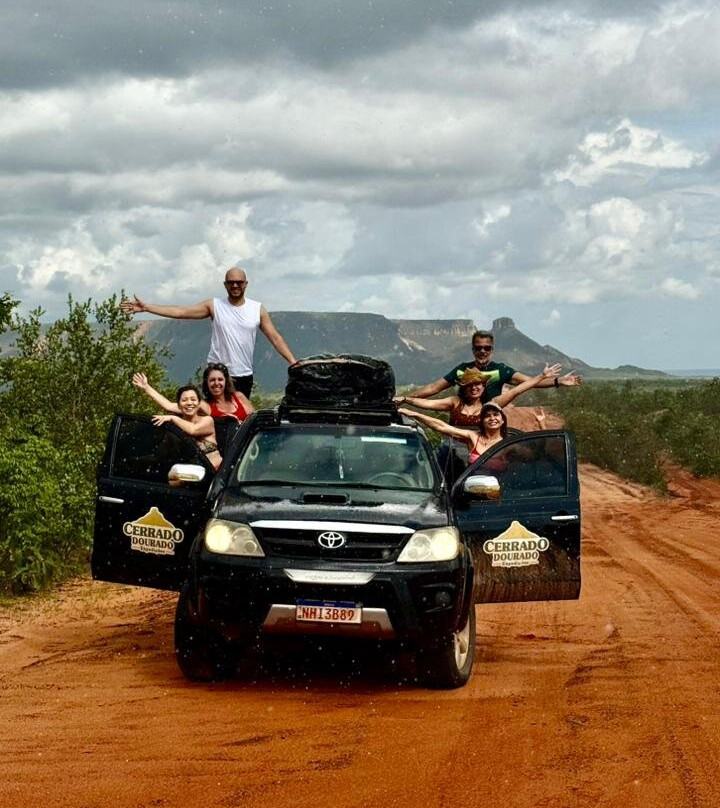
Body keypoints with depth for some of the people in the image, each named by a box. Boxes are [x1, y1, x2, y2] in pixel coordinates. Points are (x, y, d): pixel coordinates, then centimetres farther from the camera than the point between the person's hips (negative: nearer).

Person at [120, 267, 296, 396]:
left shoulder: (258, 310, 3)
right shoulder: (214, 306, -1)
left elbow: (275, 338, 3)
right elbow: (180, 312, -7)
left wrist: (294, 363, -6)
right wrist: (146, 307, -15)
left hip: (244, 377, 1)